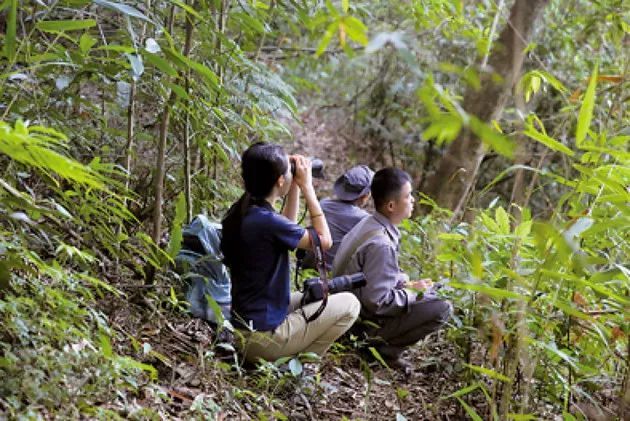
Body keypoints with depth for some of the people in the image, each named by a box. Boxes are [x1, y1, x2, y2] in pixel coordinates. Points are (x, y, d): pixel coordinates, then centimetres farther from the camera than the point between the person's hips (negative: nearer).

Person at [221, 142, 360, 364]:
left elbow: (287, 230, 20)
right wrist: (307, 186, -6)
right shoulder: (266, 220, -25)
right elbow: (324, 240, -10)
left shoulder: (238, 213, 1)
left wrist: (295, 188, 11)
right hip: (263, 337, -9)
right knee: (349, 304, 3)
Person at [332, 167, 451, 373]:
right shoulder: (381, 245, -28)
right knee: (441, 308, -16)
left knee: (430, 293, 19)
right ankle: (384, 348, -7)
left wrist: (408, 284, 4)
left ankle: (380, 342, 10)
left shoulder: (368, 224, 1)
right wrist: (412, 294, -12)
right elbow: (376, 301, -27)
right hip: (365, 320, -10)